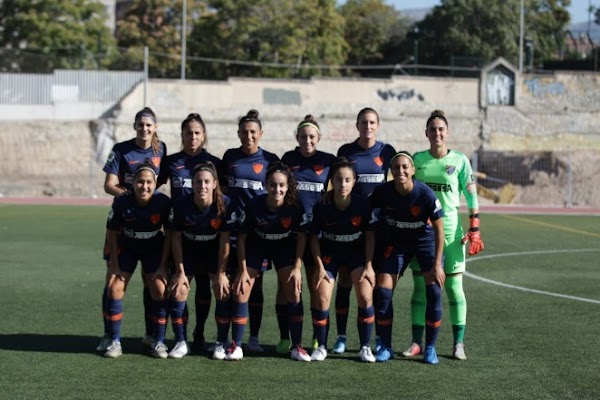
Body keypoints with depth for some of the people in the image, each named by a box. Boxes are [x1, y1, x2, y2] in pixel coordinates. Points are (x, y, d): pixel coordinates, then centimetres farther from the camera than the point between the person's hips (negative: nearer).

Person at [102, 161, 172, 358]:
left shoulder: (164, 203, -25)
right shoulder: (121, 202, -24)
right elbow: (112, 233, -10)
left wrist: (162, 266, -12)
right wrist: (114, 264, -8)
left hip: (154, 248, 0)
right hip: (127, 247, 0)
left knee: (160, 290, -11)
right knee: (114, 289, -10)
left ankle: (159, 342, 3)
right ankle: (114, 342, 2)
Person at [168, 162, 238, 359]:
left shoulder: (226, 205, -25)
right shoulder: (180, 205, -24)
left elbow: (225, 241, -17)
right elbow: (176, 238, -11)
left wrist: (221, 273, -16)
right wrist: (180, 271, -11)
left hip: (214, 250, -1)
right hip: (188, 250, 1)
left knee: (223, 291, -13)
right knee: (178, 290, -11)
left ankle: (221, 344, 2)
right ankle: (181, 343, 4)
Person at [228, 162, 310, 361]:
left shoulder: (295, 206, -26)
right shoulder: (254, 205, -28)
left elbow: (301, 236, -11)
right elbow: (242, 236, -15)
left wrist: (297, 268, -15)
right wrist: (243, 270, -14)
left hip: (285, 246, 0)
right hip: (256, 245, 0)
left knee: (293, 291, -10)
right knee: (241, 290, -9)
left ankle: (297, 347, 2)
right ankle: (235, 346, 3)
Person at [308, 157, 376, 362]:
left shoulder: (362, 204, -20)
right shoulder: (322, 206, -21)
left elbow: (370, 235, -8)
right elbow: (314, 236, -8)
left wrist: (368, 266, -10)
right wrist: (319, 266, -11)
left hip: (357, 251, 0)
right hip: (329, 252, 0)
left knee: (365, 296, -13)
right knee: (321, 297, -10)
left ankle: (365, 347, 1)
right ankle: (321, 346, 7)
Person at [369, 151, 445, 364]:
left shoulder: (426, 194, -26)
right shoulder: (382, 192, -19)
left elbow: (439, 229, -16)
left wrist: (437, 264, -17)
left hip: (425, 241, -2)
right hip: (396, 243, 2)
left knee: (434, 292, -14)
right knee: (382, 292, -9)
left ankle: (430, 348, 1)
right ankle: (385, 346, 7)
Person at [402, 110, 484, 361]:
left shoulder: (460, 161, 0)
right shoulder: (417, 159, 5)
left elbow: (472, 197, 1)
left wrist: (475, 230, -5)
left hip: (450, 230, -2)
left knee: (454, 287, 0)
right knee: (420, 287, 2)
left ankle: (459, 343, 6)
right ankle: (416, 343, 6)